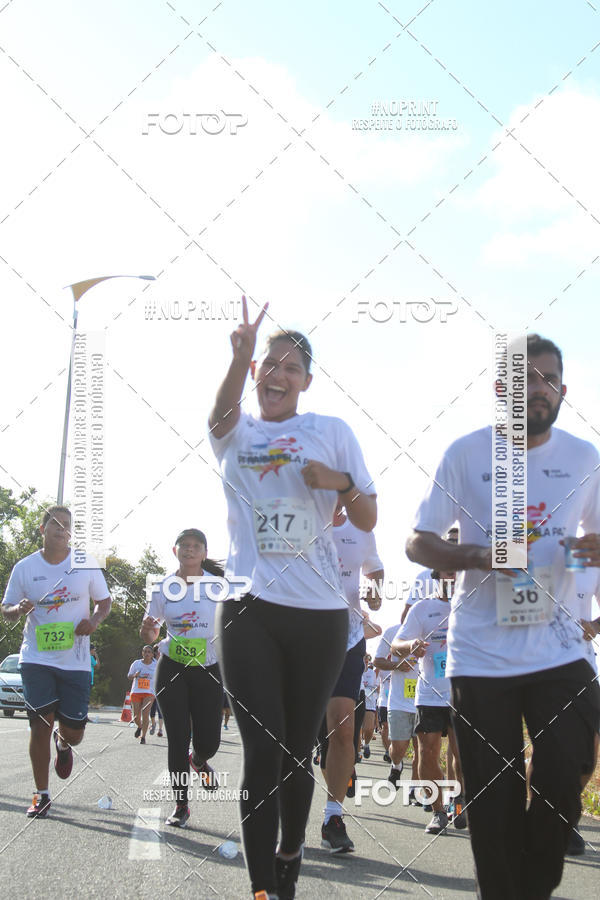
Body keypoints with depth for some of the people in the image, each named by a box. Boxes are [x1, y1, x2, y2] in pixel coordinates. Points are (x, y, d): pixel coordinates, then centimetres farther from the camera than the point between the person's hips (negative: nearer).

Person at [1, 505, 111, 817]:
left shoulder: (87, 564, 2)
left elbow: (104, 602, 12)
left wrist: (93, 621, -9)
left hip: (75, 660, 1)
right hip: (36, 659, -1)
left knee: (73, 731, 2)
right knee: (41, 724, -7)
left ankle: (63, 743, 42)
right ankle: (41, 795, 7)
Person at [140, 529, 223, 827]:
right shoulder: (164, 587, 2)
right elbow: (150, 633, 8)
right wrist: (147, 630, -15)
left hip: (207, 670, 0)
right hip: (172, 670, 0)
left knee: (208, 740, -3)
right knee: (178, 738, -5)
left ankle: (198, 761, 36)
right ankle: (180, 805, 6)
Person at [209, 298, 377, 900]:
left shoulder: (332, 431, 8)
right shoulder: (235, 433, 7)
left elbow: (368, 522, 8)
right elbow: (223, 414, -19)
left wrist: (341, 483, -14)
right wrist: (240, 355, -40)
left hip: (320, 613, 1)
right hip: (250, 610, -1)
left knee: (298, 752, 10)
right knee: (263, 752, -10)